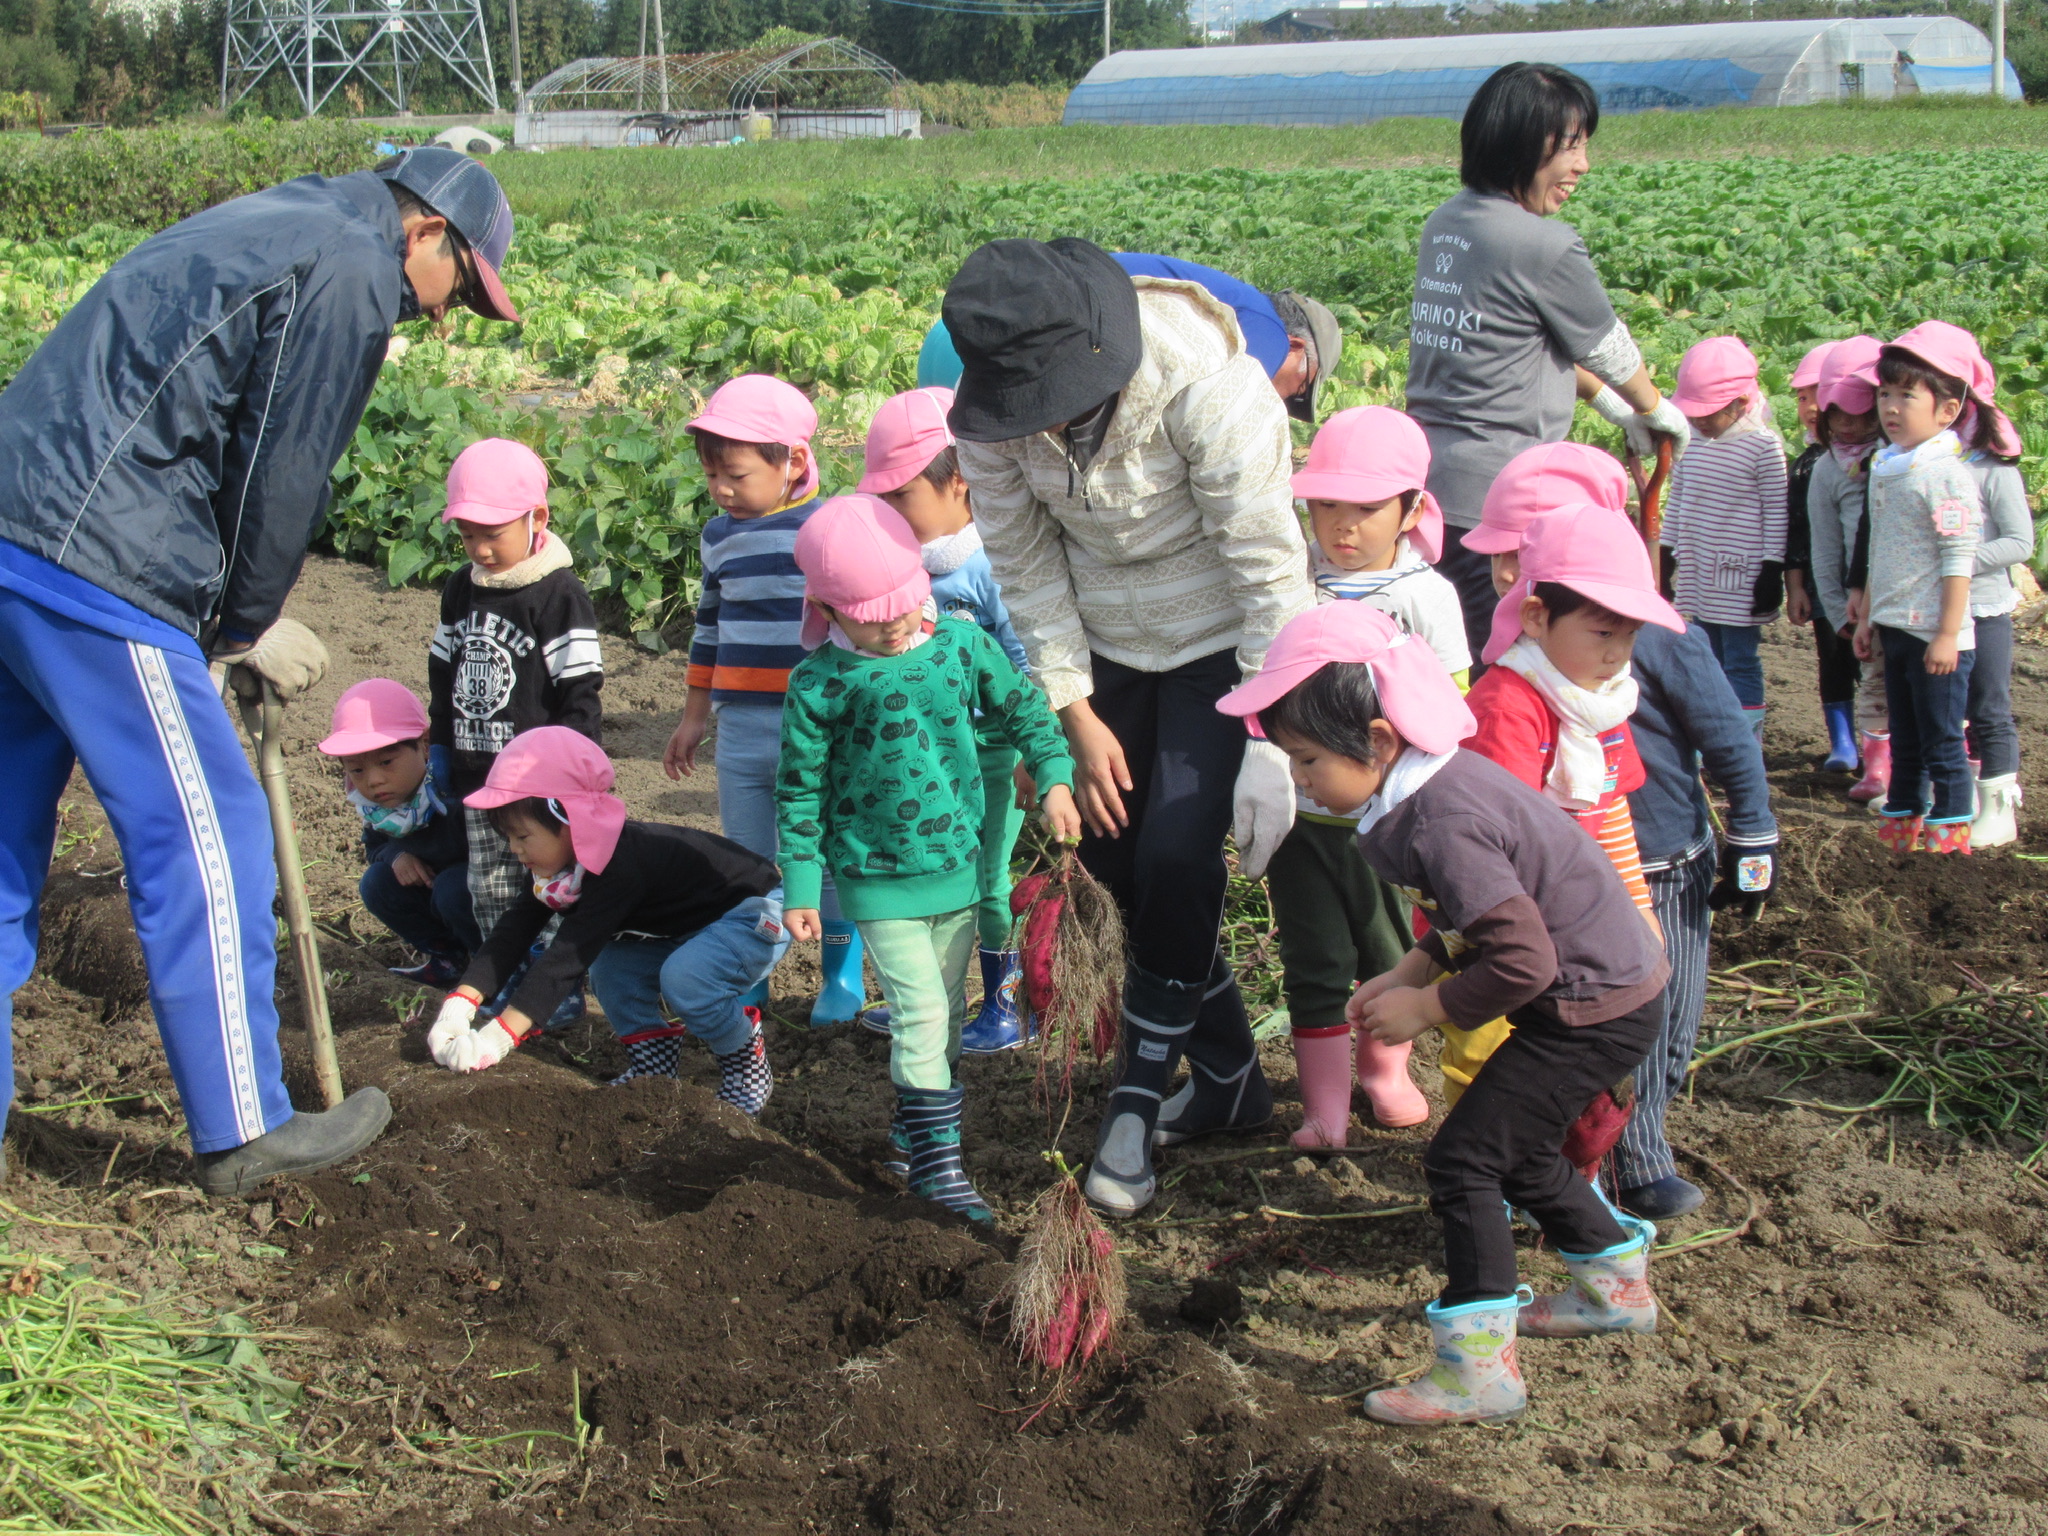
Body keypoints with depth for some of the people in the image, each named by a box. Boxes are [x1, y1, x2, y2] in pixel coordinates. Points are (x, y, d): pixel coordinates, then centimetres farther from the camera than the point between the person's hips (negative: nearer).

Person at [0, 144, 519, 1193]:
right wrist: (249, 628, 7)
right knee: (206, 841, 1)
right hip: (96, 569, -10)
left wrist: (240, 617, 17)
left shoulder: (253, 229, 24)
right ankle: (244, 1133, 12)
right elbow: (279, 474, -8)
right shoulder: (350, 272, -6)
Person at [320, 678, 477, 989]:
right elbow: (374, 844, 11)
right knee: (376, 884, -10)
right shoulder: (373, 803, -9)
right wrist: (396, 856, -10)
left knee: (453, 889, -33)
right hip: (431, 881, 7)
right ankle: (448, 957, 5)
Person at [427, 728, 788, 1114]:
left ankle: (746, 1060, -8)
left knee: (684, 977, -32)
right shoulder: (558, 861, -6)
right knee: (611, 966, -8)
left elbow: (569, 953, -38)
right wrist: (458, 1007, -21)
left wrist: (499, 1037, -40)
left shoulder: (622, 866, -35)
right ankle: (653, 1061, 7)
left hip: (757, 914, -9)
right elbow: (513, 931, -9)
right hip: (688, 925, 9)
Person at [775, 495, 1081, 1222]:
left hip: (957, 865, 5)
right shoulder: (821, 682, -13)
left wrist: (1055, 780, -4)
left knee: (946, 1010, 16)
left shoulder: (963, 644, -4)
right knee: (921, 1012, -10)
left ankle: (916, 1124, 35)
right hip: (881, 880, -4)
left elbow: (1025, 710, 9)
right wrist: (801, 888, -6)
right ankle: (934, 1159, -1)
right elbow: (801, 789, -6)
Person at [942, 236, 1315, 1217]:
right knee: (1111, 851, 7)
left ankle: (1136, 1111, -1)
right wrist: (1076, 715, -6)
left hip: (1223, 639, -5)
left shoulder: (1205, 384, -31)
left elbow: (1271, 568, -25)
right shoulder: (990, 410, -17)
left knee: (1176, 857, -16)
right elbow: (1024, 560, -5)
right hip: (1107, 642, 5)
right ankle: (1229, 1079, 25)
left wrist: (1272, 739, -24)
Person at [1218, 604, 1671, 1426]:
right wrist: (1409, 972, 5)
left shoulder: (1442, 825, -29)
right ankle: (1616, 1286, 42)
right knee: (1514, 1149, 24)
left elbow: (1523, 962, -31)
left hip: (1595, 1009, -10)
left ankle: (1478, 1370, -3)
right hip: (1599, 988, 10)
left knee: (1464, 1157, -8)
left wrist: (1424, 1008, -17)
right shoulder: (1440, 781, 2)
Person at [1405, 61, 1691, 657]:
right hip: (1489, 493, -9)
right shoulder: (1546, 245, -14)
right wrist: (1655, 411, 23)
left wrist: (1610, 403, 30)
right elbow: (1610, 351, 3)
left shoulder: (1446, 223, 10)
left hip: (1421, 473, 9)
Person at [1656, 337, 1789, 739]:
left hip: (1740, 577, -6)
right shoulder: (1691, 439, 5)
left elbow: (1776, 513, -9)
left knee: (1740, 664, -1)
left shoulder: (1763, 446, -12)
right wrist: (1665, 556, 14)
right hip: (1699, 571, 6)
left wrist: (1772, 571, -10)